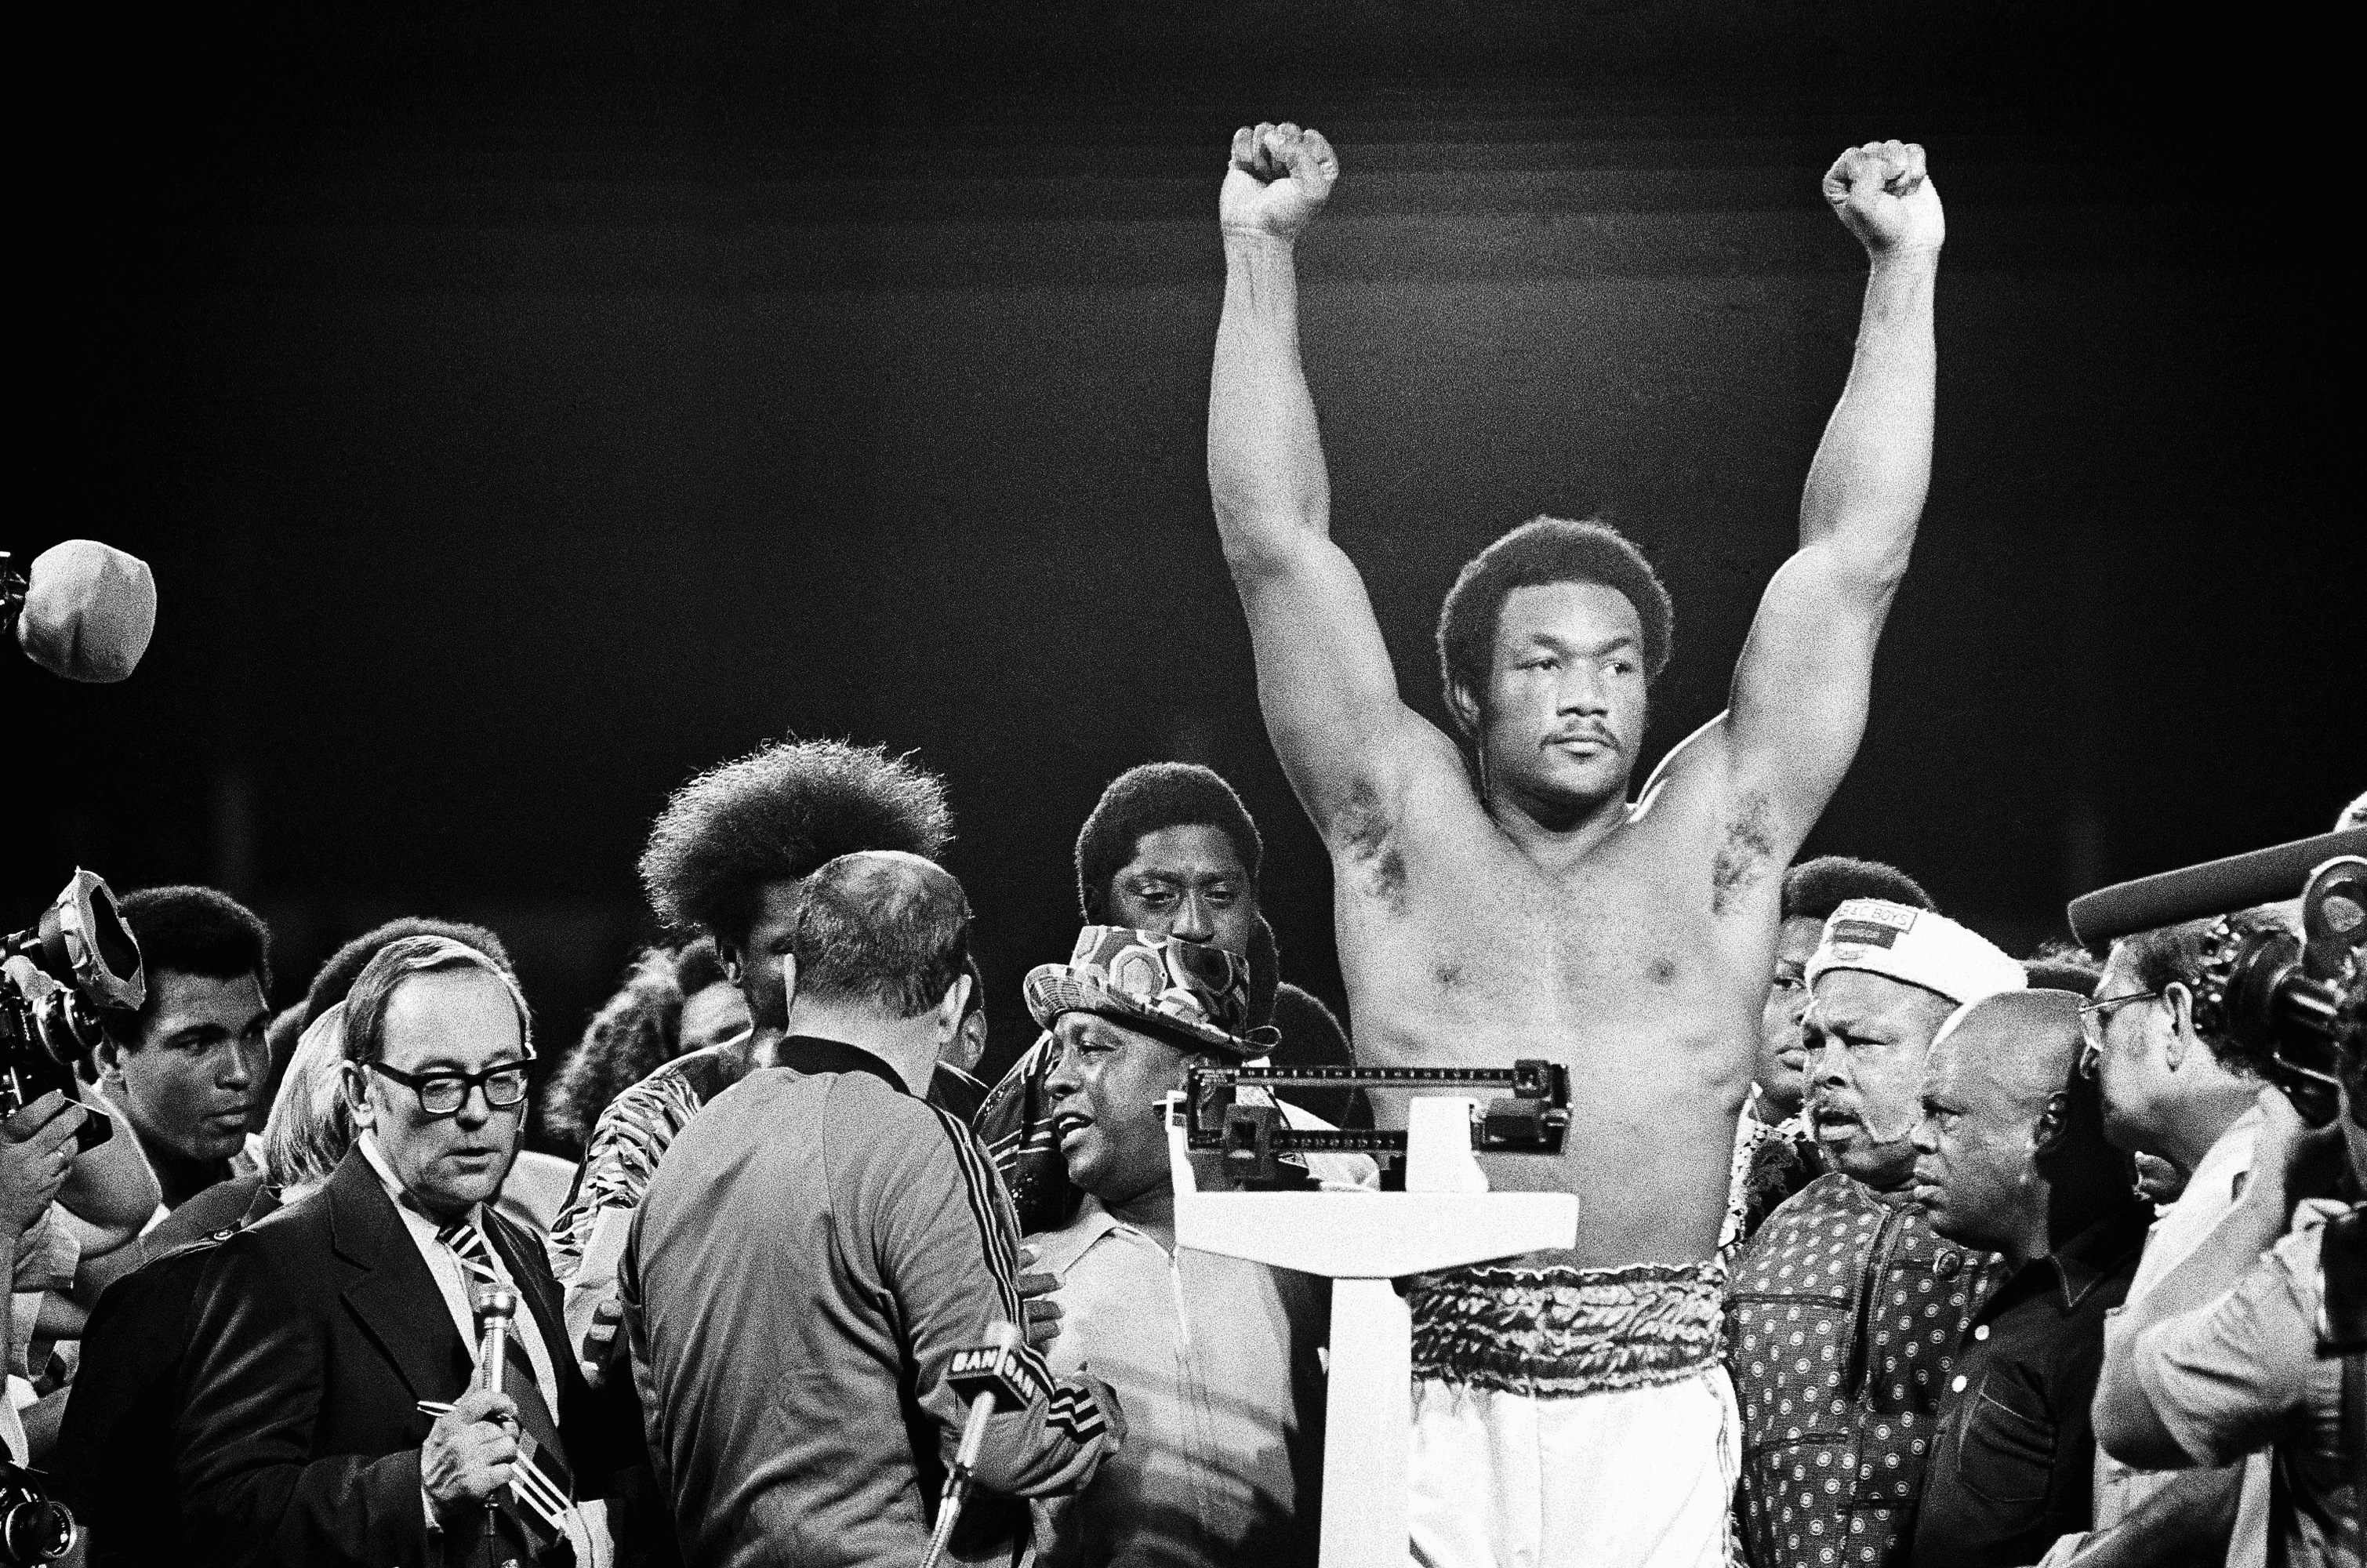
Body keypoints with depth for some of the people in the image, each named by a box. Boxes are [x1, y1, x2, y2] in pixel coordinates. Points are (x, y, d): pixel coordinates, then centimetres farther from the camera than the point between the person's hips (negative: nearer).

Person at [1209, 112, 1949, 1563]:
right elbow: (1277, 546, 8)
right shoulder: (1401, 830, 12)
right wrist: (1261, 252, 5)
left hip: (1659, 1421, 0)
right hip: (1442, 1424, 0)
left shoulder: (1709, 846, 12)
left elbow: (1854, 564, 10)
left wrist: (1906, 270, 8)